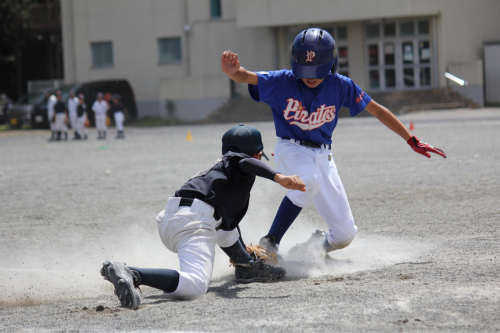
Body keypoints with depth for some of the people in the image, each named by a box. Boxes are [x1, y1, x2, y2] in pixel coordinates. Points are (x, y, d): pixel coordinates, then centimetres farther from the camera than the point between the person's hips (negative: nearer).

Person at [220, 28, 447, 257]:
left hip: (322, 155, 3)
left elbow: (377, 111, 0)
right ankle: (269, 243, -30)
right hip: (291, 150, -3)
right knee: (309, 179, -40)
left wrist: (412, 142, 1)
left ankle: (318, 246, 35)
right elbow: (246, 77, -28)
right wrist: (232, 71, -53)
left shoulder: (340, 86, -8)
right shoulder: (282, 82, -14)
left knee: (345, 234, -1)